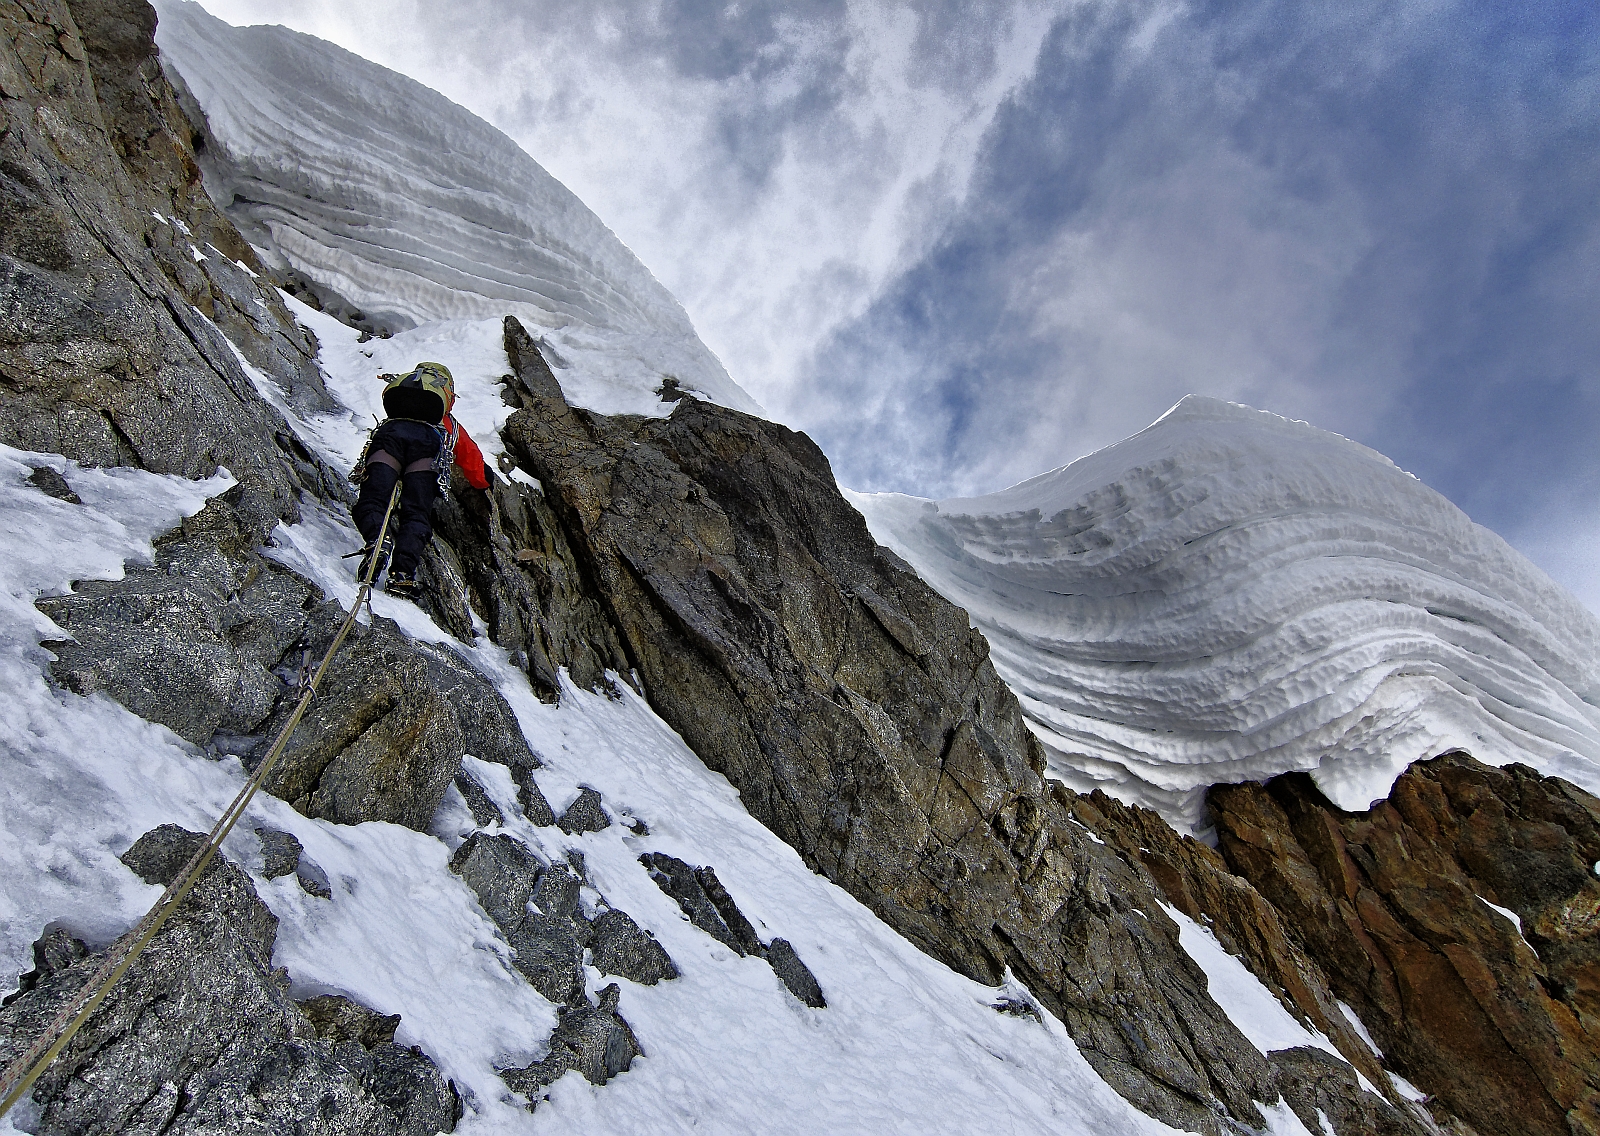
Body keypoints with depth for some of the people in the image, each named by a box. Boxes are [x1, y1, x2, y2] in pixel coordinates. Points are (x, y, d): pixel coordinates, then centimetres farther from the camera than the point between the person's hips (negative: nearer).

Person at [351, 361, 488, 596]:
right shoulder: (450, 425, 44)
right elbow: (473, 459, 48)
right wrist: (482, 484, 69)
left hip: (390, 432, 1)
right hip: (428, 440, -1)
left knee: (370, 503, -8)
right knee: (416, 515, -11)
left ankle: (377, 540, -40)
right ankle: (403, 573, -33)